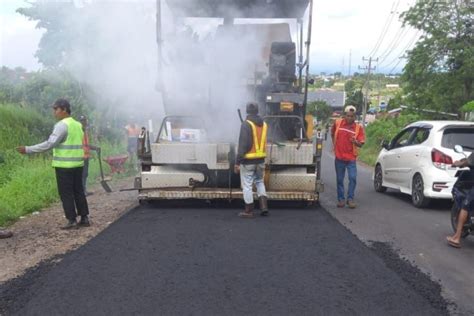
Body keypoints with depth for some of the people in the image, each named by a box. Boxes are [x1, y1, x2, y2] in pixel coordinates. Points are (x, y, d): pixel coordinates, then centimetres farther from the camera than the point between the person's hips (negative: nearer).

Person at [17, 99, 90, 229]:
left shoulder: (62, 125, -13)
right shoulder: (78, 125, 12)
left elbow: (49, 144, -18)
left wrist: (28, 149, -15)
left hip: (64, 165, -8)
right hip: (77, 164, 8)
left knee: (66, 193, 0)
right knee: (78, 191, 12)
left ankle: (72, 220, 2)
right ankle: (84, 218, 14)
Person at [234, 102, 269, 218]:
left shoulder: (246, 124, -13)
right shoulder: (264, 124, 7)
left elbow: (243, 144, -16)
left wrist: (237, 161, -13)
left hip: (248, 160, -6)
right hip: (260, 159, 6)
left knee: (247, 185, 3)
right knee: (260, 182, 20)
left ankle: (249, 211, 8)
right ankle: (264, 207, 13)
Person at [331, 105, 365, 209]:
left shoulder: (358, 128, -4)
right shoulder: (337, 123, 0)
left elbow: (361, 144, -5)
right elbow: (332, 133, 21)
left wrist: (355, 141, -25)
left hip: (351, 158, -1)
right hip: (339, 157, 2)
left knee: (353, 178, -7)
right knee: (340, 179, 8)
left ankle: (350, 199, 6)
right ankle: (341, 199, 19)